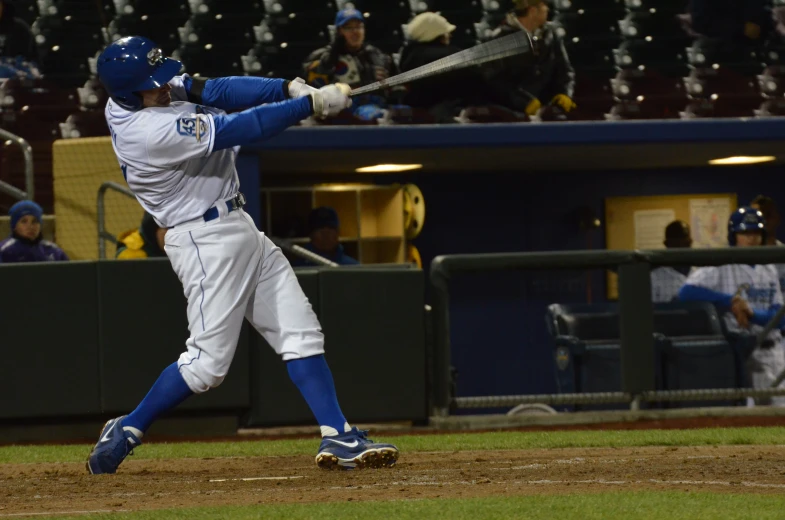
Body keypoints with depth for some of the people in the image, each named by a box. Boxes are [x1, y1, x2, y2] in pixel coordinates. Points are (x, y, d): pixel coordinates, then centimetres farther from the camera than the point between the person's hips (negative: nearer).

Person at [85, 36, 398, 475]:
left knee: (301, 334, 4)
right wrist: (311, 103, -20)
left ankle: (338, 438, 1)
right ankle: (126, 432, 10)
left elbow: (215, 91, -1)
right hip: (207, 242, -10)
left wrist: (289, 88, -13)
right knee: (209, 360, -7)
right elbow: (239, 130, -25)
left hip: (239, 228, 10)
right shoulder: (150, 131, -26)